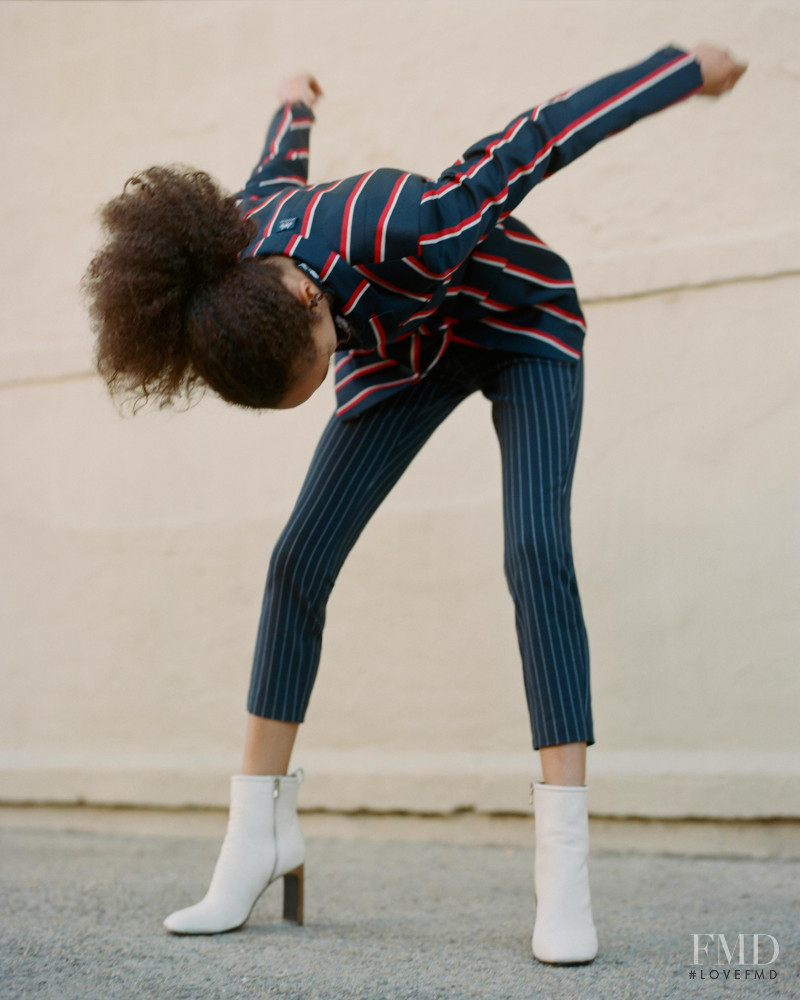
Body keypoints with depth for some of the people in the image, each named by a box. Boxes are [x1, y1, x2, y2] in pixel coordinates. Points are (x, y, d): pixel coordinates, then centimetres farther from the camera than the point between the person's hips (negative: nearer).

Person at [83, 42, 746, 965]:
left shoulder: (405, 229, -43)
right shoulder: (232, 254, -24)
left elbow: (546, 134, -29)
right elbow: (280, 166, 1)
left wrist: (690, 71, -14)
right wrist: (294, 105, 26)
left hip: (525, 325, -5)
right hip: (409, 346, 5)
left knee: (535, 554, -26)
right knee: (299, 558, -8)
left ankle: (563, 865, -27)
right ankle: (258, 837, 0)